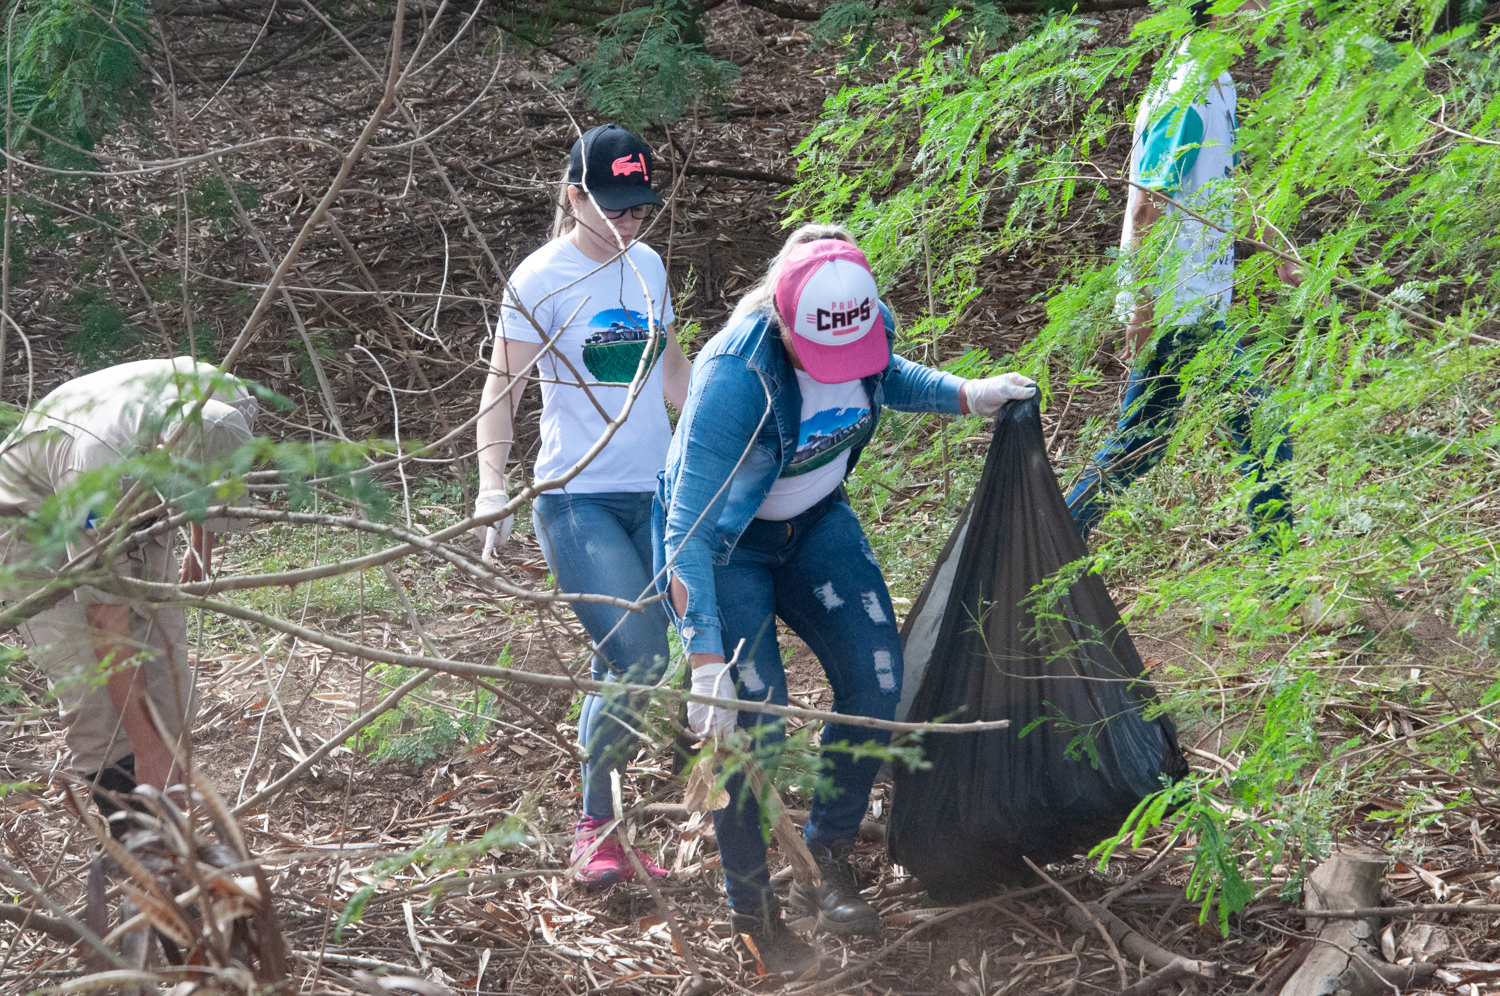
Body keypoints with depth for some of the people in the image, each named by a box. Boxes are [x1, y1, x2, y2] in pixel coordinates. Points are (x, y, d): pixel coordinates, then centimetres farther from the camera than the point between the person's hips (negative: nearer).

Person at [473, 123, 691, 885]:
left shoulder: (647, 266, 10)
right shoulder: (542, 279, -7)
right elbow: (502, 389, -6)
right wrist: (491, 484, -17)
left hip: (655, 498, 6)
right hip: (578, 501, -6)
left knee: (622, 671, 6)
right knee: (642, 664, -16)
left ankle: (603, 828, 19)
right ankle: (596, 830, 0)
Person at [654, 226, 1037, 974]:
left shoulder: (870, 325, -20)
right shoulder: (734, 377, -38)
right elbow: (688, 530, -38)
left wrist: (964, 395, -8)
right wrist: (706, 661, -43)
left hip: (816, 522, 6)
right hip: (725, 543, -6)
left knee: (875, 684, 0)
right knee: (754, 726, -10)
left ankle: (824, 864, 21)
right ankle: (752, 912, 10)